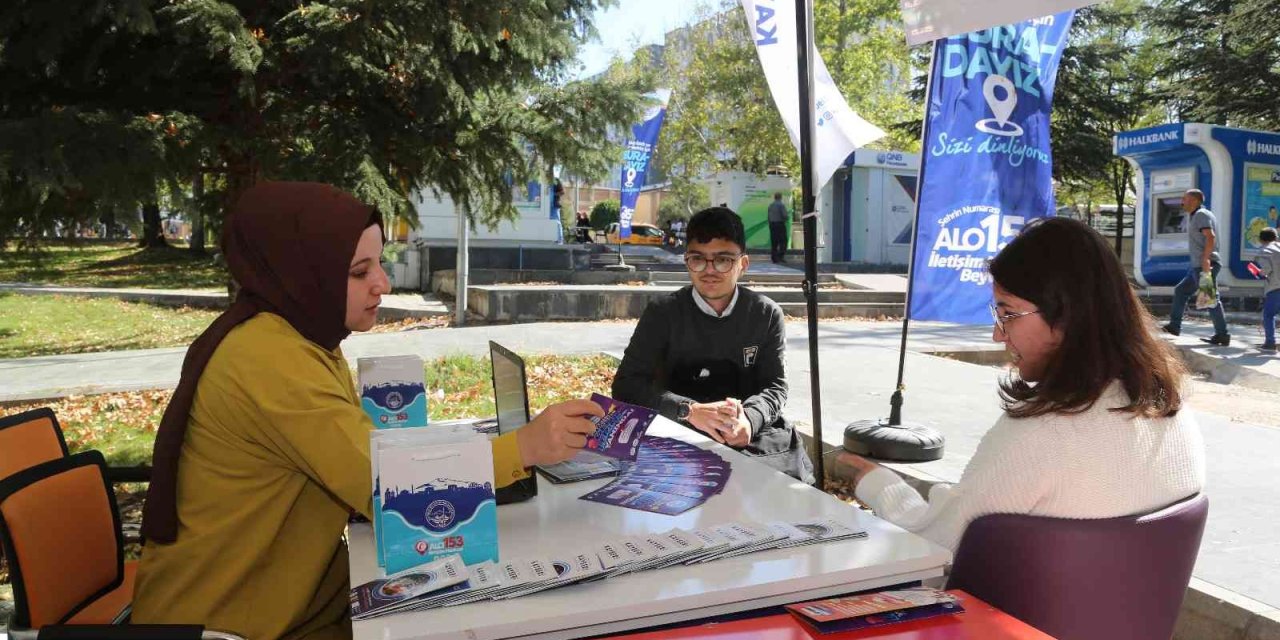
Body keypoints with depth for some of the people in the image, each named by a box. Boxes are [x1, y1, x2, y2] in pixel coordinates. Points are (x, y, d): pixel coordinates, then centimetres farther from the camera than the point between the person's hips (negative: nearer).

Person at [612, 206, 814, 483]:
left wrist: (749, 419, -23)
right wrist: (691, 411, -26)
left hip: (752, 433, 3)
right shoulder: (663, 312, -3)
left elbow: (775, 386, 1)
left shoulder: (766, 315, 4)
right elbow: (627, 384, -10)